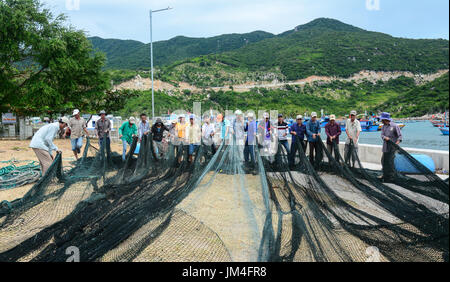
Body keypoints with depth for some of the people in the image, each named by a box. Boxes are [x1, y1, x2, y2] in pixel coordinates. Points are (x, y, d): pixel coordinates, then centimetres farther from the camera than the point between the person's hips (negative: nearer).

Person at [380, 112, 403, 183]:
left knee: (390, 162, -7)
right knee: (383, 161, 14)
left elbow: (400, 136, -8)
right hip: (385, 147, 7)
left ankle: (391, 178, 1)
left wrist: (398, 141, -26)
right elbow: (382, 135, 1)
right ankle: (385, 175, 30)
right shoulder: (384, 126, 12)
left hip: (392, 147, -7)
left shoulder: (394, 126, -8)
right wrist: (385, 137, -21)